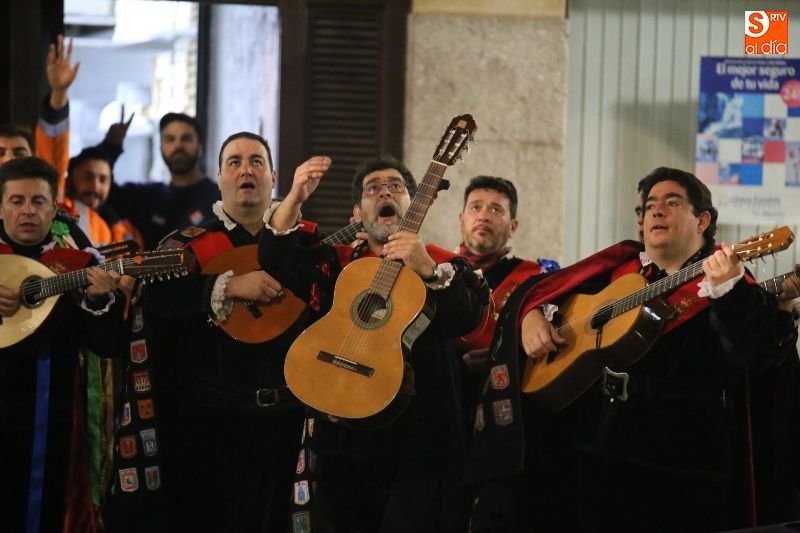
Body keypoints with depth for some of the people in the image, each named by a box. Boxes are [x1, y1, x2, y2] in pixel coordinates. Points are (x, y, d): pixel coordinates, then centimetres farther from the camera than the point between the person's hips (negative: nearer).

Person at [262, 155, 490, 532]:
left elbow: (466, 317, -13)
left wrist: (427, 270, -28)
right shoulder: (338, 262, 13)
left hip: (418, 434, -2)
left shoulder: (445, 265, 5)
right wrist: (294, 199, -16)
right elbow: (278, 261, -3)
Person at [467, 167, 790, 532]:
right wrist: (532, 315, 1)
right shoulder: (620, 264, 14)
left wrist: (728, 288, -33)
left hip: (677, 457, -4)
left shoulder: (728, 281, -2)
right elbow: (542, 287, 22)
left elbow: (756, 354, -19)